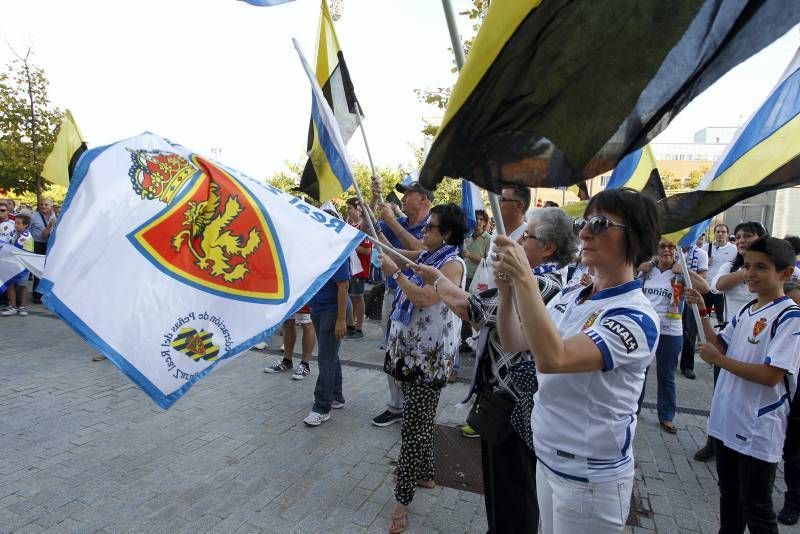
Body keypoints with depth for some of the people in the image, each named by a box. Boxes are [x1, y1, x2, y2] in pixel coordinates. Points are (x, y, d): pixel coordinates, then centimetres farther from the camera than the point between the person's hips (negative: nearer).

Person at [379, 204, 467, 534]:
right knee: (420, 421, 20)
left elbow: (423, 298, -27)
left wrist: (395, 272, -19)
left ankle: (403, 498, 10)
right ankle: (424, 474, 38)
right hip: (412, 349, 8)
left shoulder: (453, 264, -15)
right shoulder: (426, 256, 9)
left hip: (429, 355, -8)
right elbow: (393, 251, 20)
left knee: (414, 426, -1)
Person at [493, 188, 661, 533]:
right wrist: (506, 288, -13)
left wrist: (524, 277, -34)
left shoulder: (636, 317, -22)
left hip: (590, 478, -6)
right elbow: (513, 342, 3)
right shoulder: (570, 297, 0)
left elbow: (551, 358, -36)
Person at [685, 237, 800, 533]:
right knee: (729, 495, 23)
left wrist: (718, 360, -17)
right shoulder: (744, 311, 6)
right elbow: (721, 347, 12)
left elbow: (772, 375, -24)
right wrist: (702, 313, 3)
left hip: (758, 430, -7)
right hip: (726, 420, 7)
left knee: (755, 509, 9)